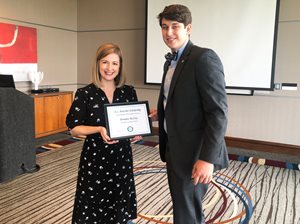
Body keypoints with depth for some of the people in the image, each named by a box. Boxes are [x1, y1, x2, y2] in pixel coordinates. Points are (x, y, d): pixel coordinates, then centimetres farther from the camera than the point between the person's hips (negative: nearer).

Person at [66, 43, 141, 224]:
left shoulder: (129, 92, 1)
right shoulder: (85, 93, -8)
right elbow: (74, 128, -6)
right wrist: (99, 129, -22)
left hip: (122, 157, 3)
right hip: (94, 158, -2)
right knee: (93, 205, 8)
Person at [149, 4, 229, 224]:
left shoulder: (204, 58, -16)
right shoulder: (171, 61, 12)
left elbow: (218, 112, -21)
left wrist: (207, 158, -24)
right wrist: (161, 113, 8)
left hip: (194, 153, -8)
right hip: (174, 149, 9)